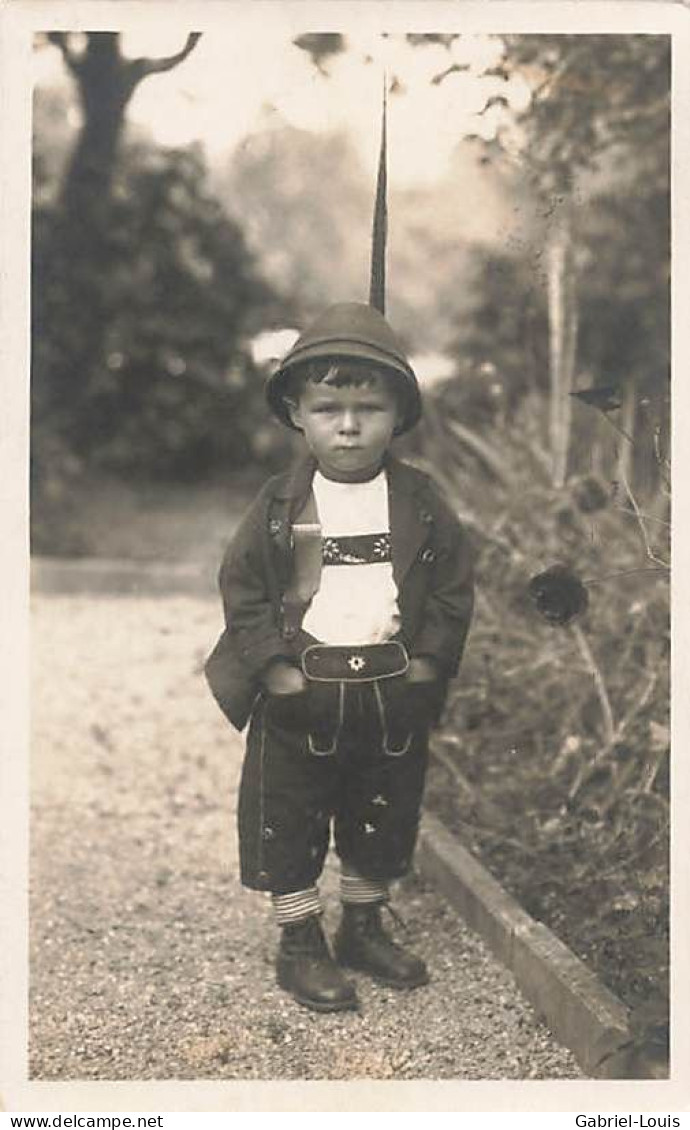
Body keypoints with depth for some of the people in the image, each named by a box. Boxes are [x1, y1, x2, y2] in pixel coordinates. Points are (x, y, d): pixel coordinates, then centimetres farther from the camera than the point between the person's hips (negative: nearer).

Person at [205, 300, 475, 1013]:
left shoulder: (420, 502, -2)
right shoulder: (280, 506, -6)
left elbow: (453, 586, 1)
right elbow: (243, 590, -4)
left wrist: (428, 660, -8)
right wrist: (275, 662, -13)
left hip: (395, 698, 2)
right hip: (299, 698, -2)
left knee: (382, 819, 16)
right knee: (289, 820, 7)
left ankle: (364, 927, 37)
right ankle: (299, 941, 24)